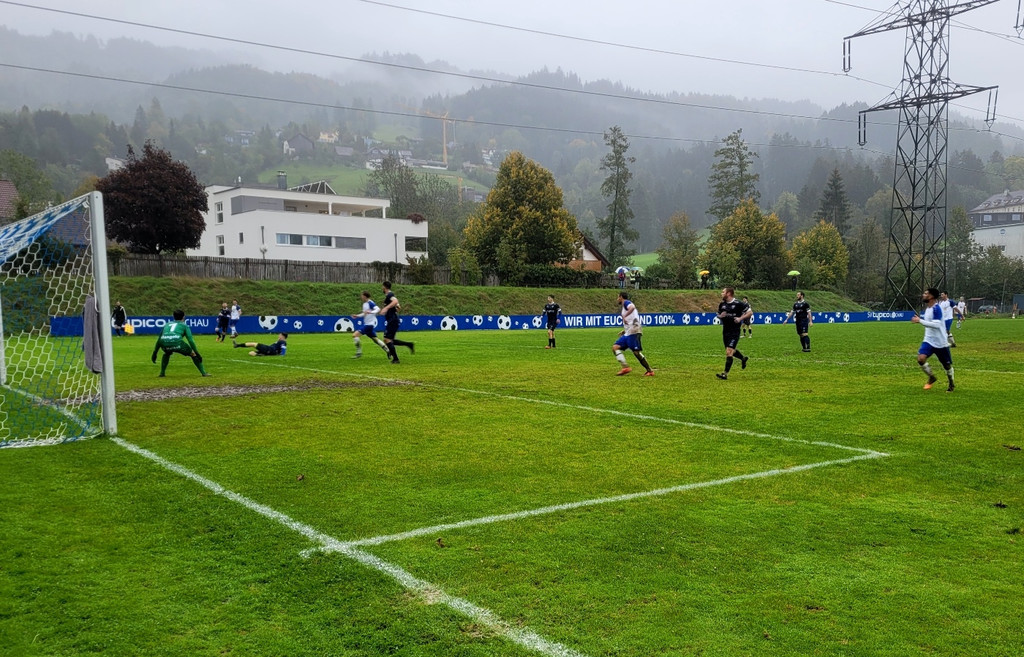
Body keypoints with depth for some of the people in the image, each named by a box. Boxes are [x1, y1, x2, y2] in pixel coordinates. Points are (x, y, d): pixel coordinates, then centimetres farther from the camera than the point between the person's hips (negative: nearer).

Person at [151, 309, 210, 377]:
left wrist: (155, 353, 42)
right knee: (193, 354, 17)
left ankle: (162, 373, 30)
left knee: (167, 353, 39)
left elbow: (159, 339, 36)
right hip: (177, 342, -4)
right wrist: (197, 353, 13)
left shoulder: (167, 324, 35)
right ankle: (203, 373, 11)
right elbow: (190, 340, 12)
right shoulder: (184, 325, 24)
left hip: (164, 343, 4)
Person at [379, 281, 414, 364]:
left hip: (391, 320, -10)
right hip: (393, 320, 10)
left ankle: (395, 359, -11)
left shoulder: (389, 295, -11)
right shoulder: (389, 295, 20)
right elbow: (398, 307, 26)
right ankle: (409, 344, 9)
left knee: (387, 339, -10)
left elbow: (395, 301, -33)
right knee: (390, 340, 13)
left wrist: (386, 308, -39)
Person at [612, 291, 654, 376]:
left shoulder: (626, 302, 0)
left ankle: (650, 371, -4)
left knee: (636, 352, -11)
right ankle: (625, 367, -13)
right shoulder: (625, 306, 28)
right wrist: (624, 331, 31)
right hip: (628, 333, 10)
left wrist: (624, 316, -27)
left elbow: (632, 307, -25)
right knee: (615, 347, -1)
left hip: (633, 332, -10)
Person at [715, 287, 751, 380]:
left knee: (729, 351, -14)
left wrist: (740, 318, -18)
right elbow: (719, 315, 20)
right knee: (731, 351, 18)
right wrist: (720, 316, -4)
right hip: (725, 331, 7)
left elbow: (750, 312, -6)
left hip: (735, 331, -7)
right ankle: (743, 358, 47)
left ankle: (725, 374, -11)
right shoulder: (722, 304, 7)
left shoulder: (738, 304, -10)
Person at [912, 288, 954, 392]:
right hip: (929, 340, 6)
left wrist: (920, 321, -31)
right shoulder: (927, 308, 6)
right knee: (921, 358, -17)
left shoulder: (936, 309, -20)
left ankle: (951, 384, 34)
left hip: (940, 342, -6)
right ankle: (931, 378, 6)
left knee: (947, 365, 10)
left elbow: (936, 324, -32)